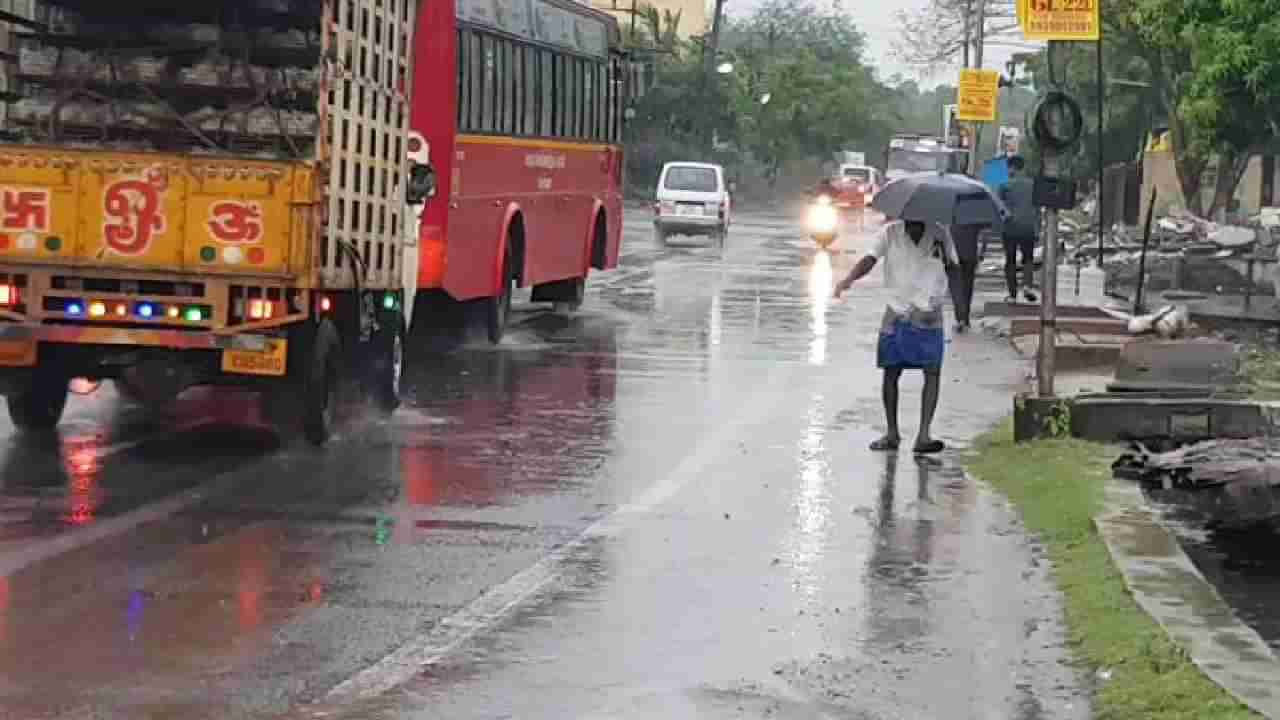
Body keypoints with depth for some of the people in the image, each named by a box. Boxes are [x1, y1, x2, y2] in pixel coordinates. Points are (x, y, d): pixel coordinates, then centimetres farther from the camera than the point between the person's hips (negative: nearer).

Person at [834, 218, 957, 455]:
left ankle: (923, 435, -9)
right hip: (896, 312, 1)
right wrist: (849, 279, -33)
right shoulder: (890, 232, -4)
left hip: (929, 315, -1)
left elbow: (953, 266, 9)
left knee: (932, 371, -10)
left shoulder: (940, 234, -2)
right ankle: (892, 433, 19)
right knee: (891, 371, 4)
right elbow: (870, 259, -15)